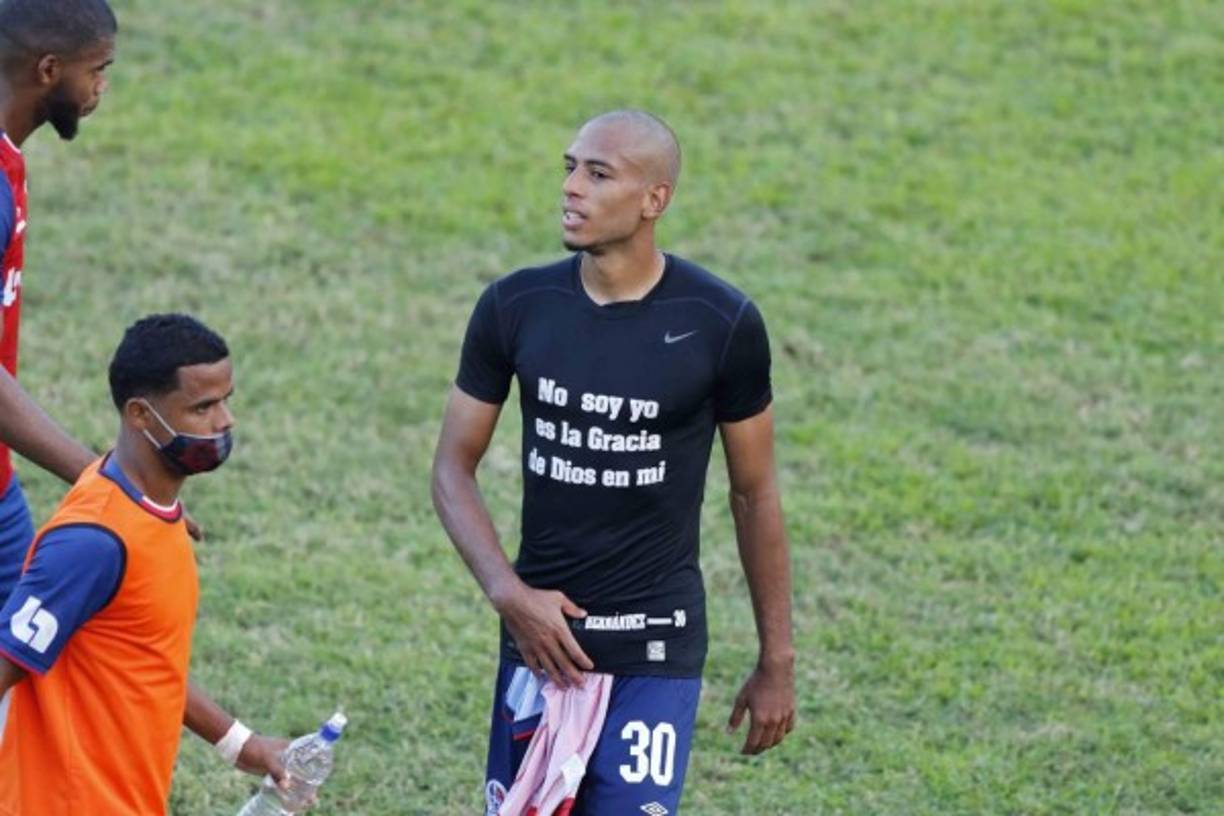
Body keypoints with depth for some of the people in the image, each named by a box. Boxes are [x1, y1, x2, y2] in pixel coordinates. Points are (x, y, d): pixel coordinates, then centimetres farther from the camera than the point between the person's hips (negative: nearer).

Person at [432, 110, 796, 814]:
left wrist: (777, 662, 4)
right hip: (541, 631, 3)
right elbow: (454, 467, 6)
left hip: (656, 652, -3)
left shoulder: (721, 325, -6)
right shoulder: (516, 307, -1)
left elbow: (755, 495, 3)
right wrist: (508, 592, -10)